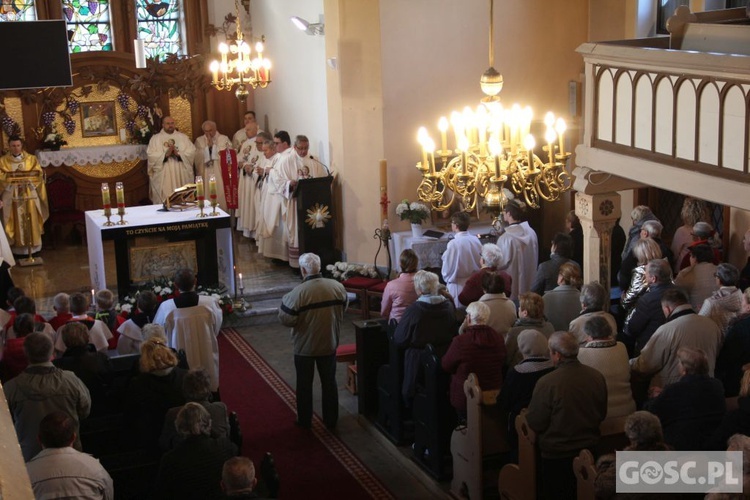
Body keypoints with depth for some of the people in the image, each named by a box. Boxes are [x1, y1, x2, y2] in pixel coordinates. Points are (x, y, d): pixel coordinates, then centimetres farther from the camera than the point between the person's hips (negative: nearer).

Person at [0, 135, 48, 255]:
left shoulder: (31, 159, 6)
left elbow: (38, 175, -1)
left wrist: (26, 175, -15)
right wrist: (13, 176, -18)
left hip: (29, 195, 1)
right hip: (11, 195, -1)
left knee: (31, 220, 2)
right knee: (16, 221, 0)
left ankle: (32, 244, 9)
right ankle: (17, 245, 5)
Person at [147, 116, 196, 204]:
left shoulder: (183, 137, 13)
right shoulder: (155, 138, 7)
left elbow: (192, 151, 1)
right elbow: (151, 155, -6)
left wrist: (179, 154, -15)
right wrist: (165, 154, -19)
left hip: (181, 175, 2)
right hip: (163, 176, -2)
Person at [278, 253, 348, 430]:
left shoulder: (298, 292, -24)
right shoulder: (337, 287, -9)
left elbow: (285, 319, -19)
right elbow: (342, 313, 5)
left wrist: (284, 301, -3)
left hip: (305, 347, -3)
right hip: (329, 344, 3)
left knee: (304, 385, 14)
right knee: (329, 382, 17)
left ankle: (304, 421, 26)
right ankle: (331, 420, 27)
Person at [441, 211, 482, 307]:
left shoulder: (453, 244, -20)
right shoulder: (476, 240, -6)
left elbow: (447, 267, -12)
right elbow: (481, 262, 4)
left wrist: (447, 278, 8)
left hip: (459, 285, -5)